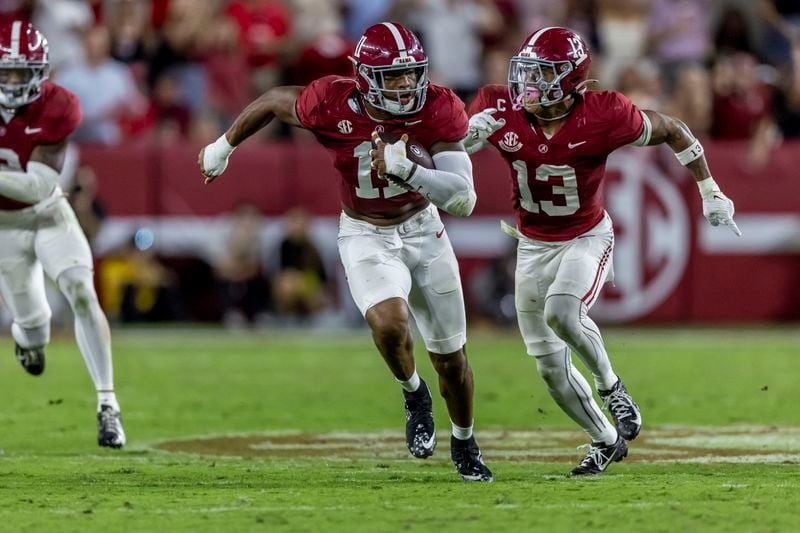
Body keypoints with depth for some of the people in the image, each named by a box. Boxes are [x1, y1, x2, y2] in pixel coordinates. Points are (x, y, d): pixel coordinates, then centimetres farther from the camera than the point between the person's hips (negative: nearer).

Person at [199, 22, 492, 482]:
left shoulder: (439, 111, -24)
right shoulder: (334, 106, -25)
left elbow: (463, 201, -29)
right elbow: (273, 101, -3)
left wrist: (407, 171, -45)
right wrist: (225, 146, 11)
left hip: (423, 229, 2)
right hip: (366, 236, -2)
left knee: (451, 358, 10)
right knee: (390, 323, -31)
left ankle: (464, 443, 39)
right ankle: (414, 393, 3)